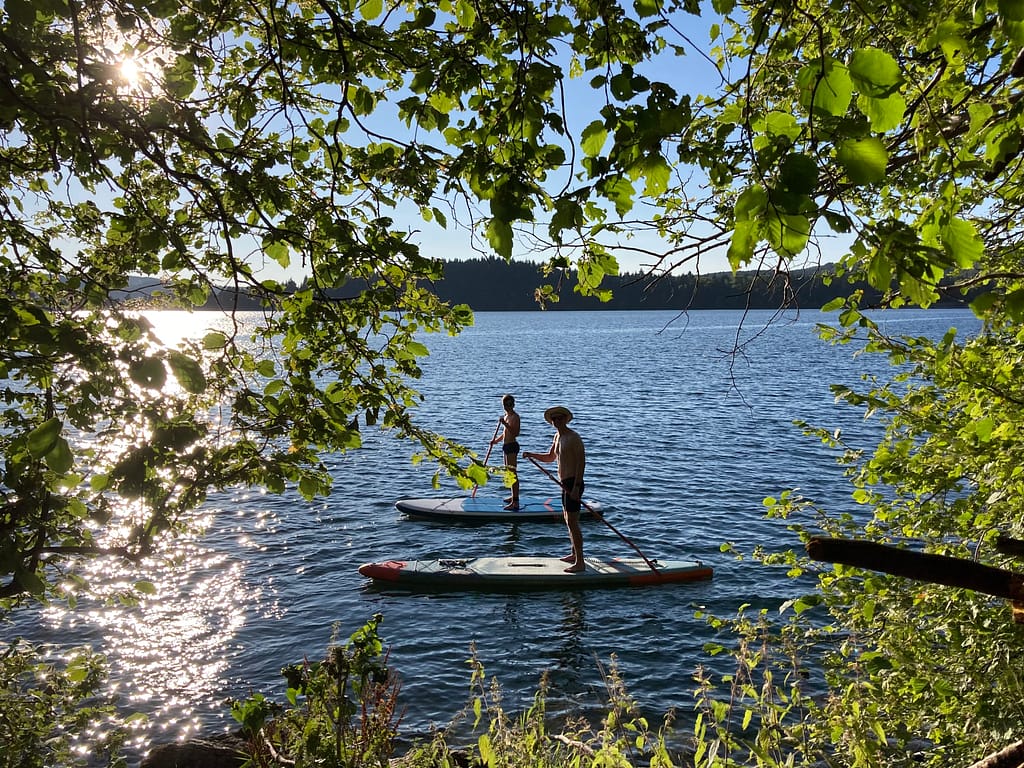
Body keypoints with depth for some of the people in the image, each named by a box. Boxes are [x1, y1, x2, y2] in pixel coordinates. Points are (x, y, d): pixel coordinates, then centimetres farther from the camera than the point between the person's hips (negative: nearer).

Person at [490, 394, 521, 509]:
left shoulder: (515, 417, -12)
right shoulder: (506, 416, 17)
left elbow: (516, 433, -24)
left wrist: (505, 424, -30)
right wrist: (496, 440, 13)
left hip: (512, 446, -10)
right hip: (506, 446, 10)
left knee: (512, 474, -13)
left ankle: (515, 502, -16)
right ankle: (514, 496, 32)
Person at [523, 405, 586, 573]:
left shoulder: (574, 438, -14)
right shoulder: (557, 437, 14)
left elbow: (581, 462, -20)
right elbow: (550, 457, 27)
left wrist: (576, 487, -26)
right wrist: (532, 455, 11)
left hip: (573, 483, -10)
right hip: (565, 483, 10)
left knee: (572, 522, -12)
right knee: (567, 519, 19)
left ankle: (580, 563, -11)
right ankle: (574, 554, 33)